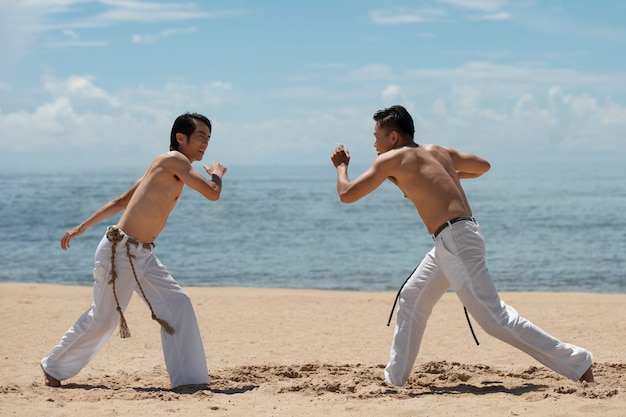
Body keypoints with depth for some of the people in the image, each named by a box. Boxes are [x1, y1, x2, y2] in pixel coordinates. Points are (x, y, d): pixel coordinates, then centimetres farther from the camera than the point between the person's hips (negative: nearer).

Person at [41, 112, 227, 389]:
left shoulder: (164, 169, 15)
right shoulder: (174, 160, -13)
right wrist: (217, 174, 3)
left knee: (177, 304, 3)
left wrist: (82, 227, 20)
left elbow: (120, 202, 17)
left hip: (142, 255, 9)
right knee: (102, 319, 2)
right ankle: (53, 367, 19)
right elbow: (212, 194, -20)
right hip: (119, 251, -9)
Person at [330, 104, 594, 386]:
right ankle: (394, 378, 25)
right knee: (412, 299, 19)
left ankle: (577, 362, -10)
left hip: (454, 240, -10)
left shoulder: (391, 159, -2)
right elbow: (483, 166, 32)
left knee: (494, 317, -11)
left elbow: (346, 194, -1)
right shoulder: (438, 151, 19)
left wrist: (341, 165, 19)